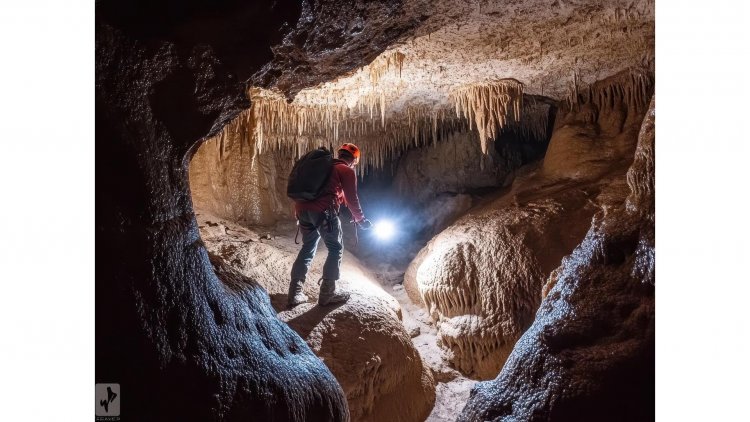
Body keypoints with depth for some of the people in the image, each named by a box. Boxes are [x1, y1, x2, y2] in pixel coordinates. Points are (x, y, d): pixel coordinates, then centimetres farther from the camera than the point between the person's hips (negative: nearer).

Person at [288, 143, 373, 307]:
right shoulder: (347, 171, 7)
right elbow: (351, 199, 8)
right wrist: (361, 219, 20)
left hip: (302, 208, 7)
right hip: (323, 211, -7)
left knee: (307, 248, 19)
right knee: (336, 249, 7)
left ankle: (295, 293, 14)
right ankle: (327, 294, 5)